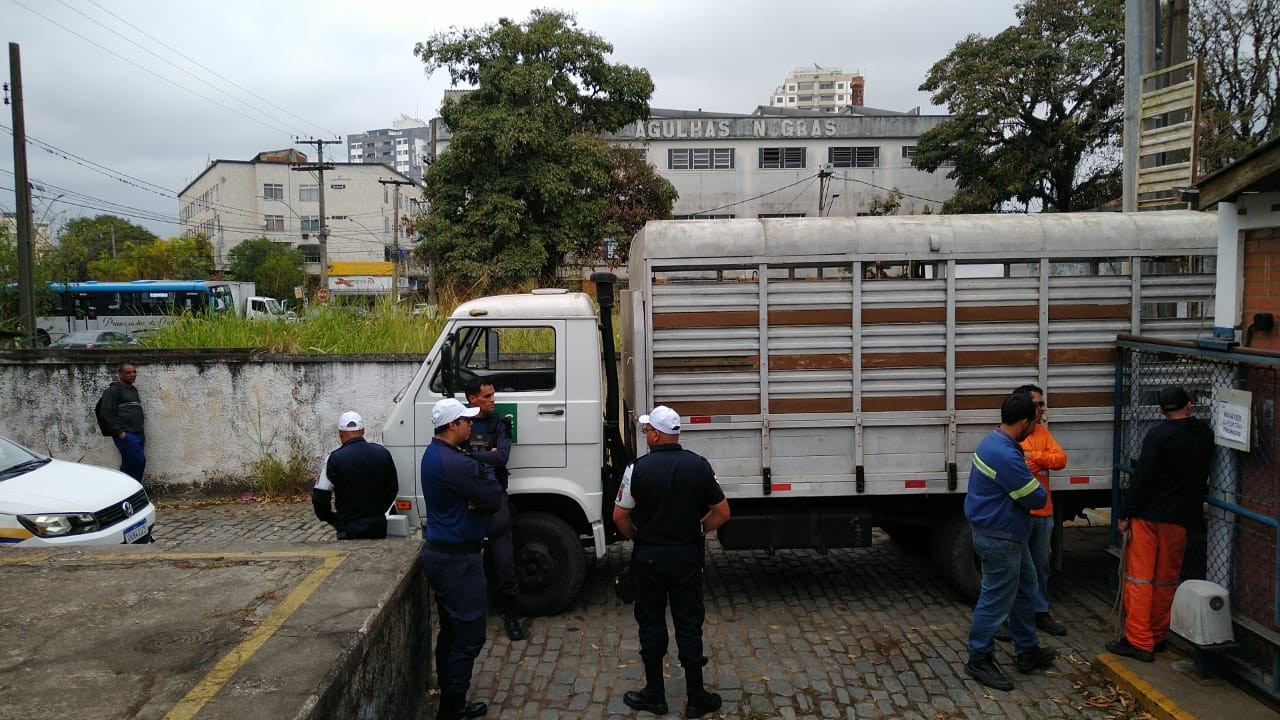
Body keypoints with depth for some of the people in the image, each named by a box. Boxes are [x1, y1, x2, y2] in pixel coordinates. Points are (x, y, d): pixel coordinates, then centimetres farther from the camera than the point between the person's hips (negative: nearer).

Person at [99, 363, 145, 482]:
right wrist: (119, 431, -16)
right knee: (139, 461, -14)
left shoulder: (134, 390, 20)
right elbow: (107, 413, -13)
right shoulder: (113, 390, -6)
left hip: (138, 434, 8)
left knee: (128, 466, 8)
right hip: (125, 435, -8)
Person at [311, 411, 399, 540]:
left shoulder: (335, 458, -12)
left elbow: (319, 497, -10)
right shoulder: (383, 453, 1)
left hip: (350, 530, -4)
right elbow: (393, 489, 10)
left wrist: (332, 519, 6)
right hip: (379, 527, 4)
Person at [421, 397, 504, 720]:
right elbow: (494, 500, -17)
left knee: (450, 632, 18)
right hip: (458, 560, -11)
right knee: (468, 636, -2)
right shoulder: (455, 463, -24)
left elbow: (470, 490, 10)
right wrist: (486, 468, -2)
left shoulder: (433, 453, 9)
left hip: (439, 552, 11)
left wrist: (477, 496, -13)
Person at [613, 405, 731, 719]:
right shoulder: (700, 466, -5)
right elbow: (722, 513, -1)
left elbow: (620, 516, -8)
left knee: (651, 624, 11)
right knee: (689, 625, 9)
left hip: (649, 557, -1)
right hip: (688, 556, 2)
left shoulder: (638, 468, -12)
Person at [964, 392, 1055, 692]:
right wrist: (1039, 488, 1)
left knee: (1025, 587, 22)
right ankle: (979, 660, 15)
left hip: (1010, 534, 11)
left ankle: (1027, 651, 36)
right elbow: (1037, 499, -20)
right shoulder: (1006, 456, -30)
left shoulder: (995, 441, 5)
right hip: (1000, 539, -11)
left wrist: (1029, 484, -1)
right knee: (997, 599, 1)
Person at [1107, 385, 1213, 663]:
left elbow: (1141, 478, -15)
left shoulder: (1159, 435, -13)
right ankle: (1157, 637, 22)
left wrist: (1125, 514, -9)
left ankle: (1139, 641, -2)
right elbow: (1202, 478, 17)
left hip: (1148, 515, -5)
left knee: (1139, 577, -1)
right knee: (1166, 580, 14)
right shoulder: (1205, 435, 6)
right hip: (1180, 519, 5)